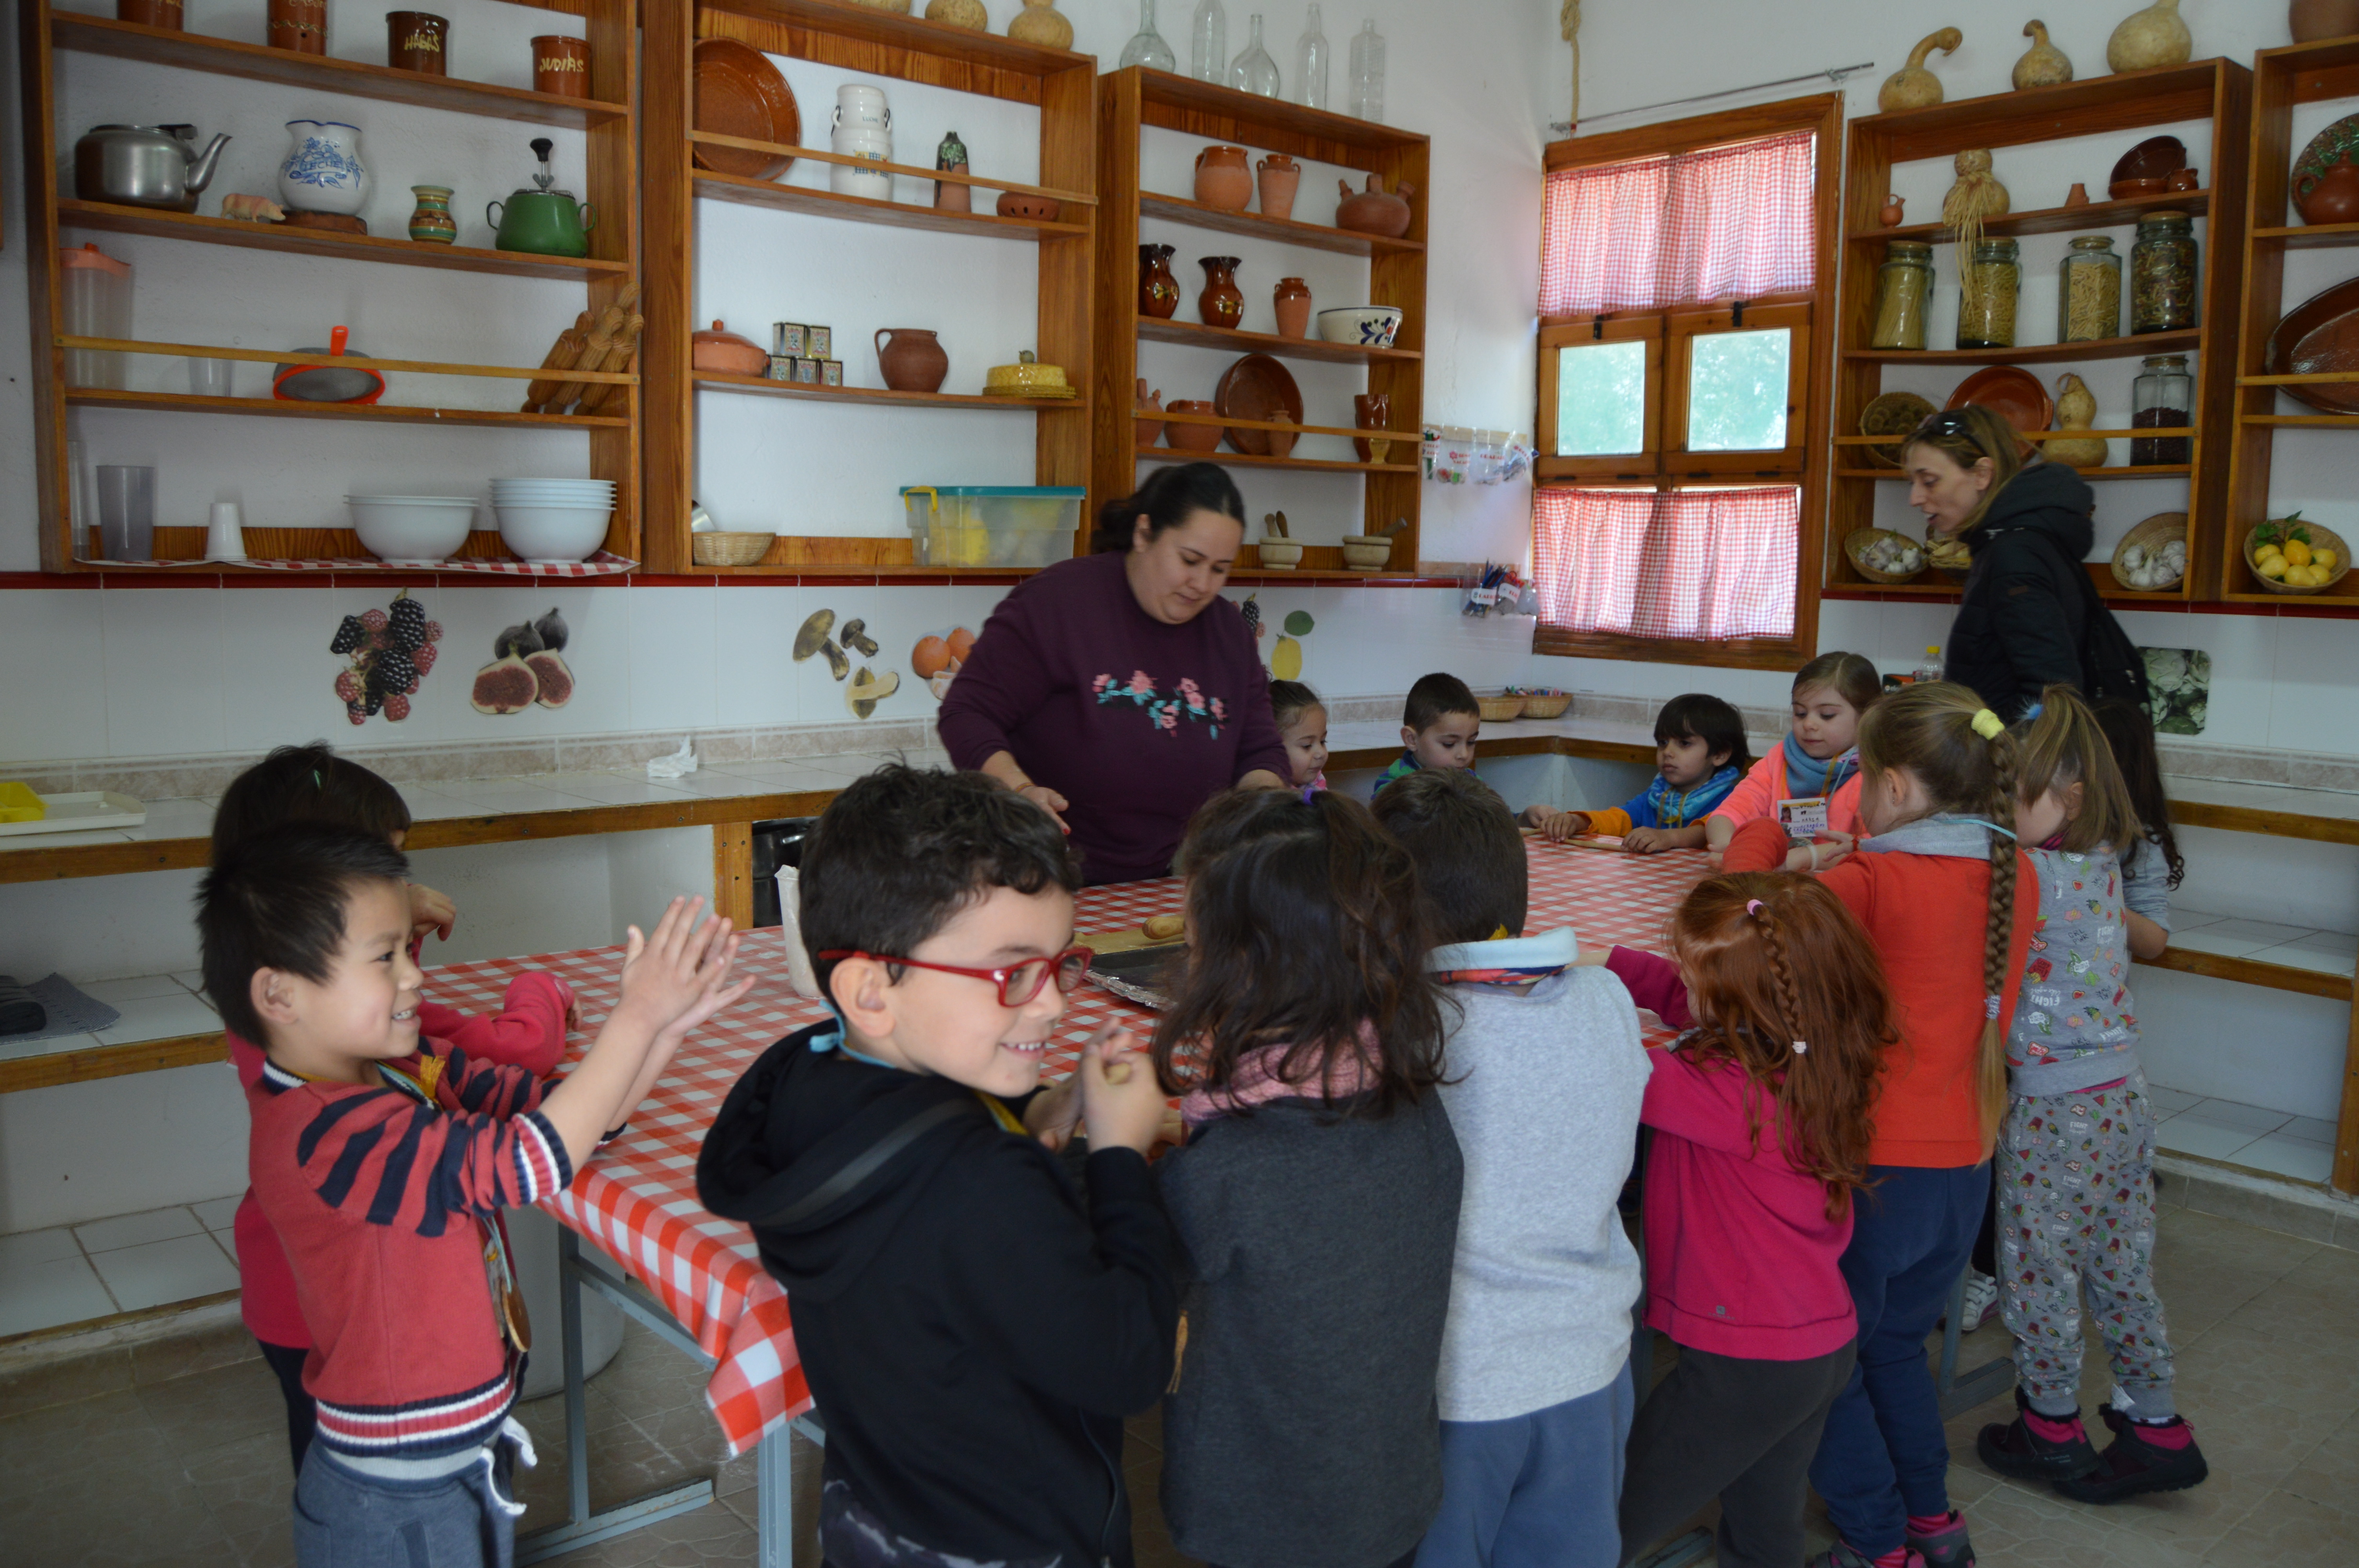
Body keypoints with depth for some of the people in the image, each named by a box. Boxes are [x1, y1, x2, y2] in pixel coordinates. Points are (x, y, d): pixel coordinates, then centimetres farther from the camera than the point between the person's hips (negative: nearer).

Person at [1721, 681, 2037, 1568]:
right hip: (1964, 1162, 7)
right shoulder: (2015, 876, -1)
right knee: (1894, 1344, 28)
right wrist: (1859, 859, 7)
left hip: (1877, 1162, -7)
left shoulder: (1875, 884, -22)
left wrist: (1759, 837, 0)